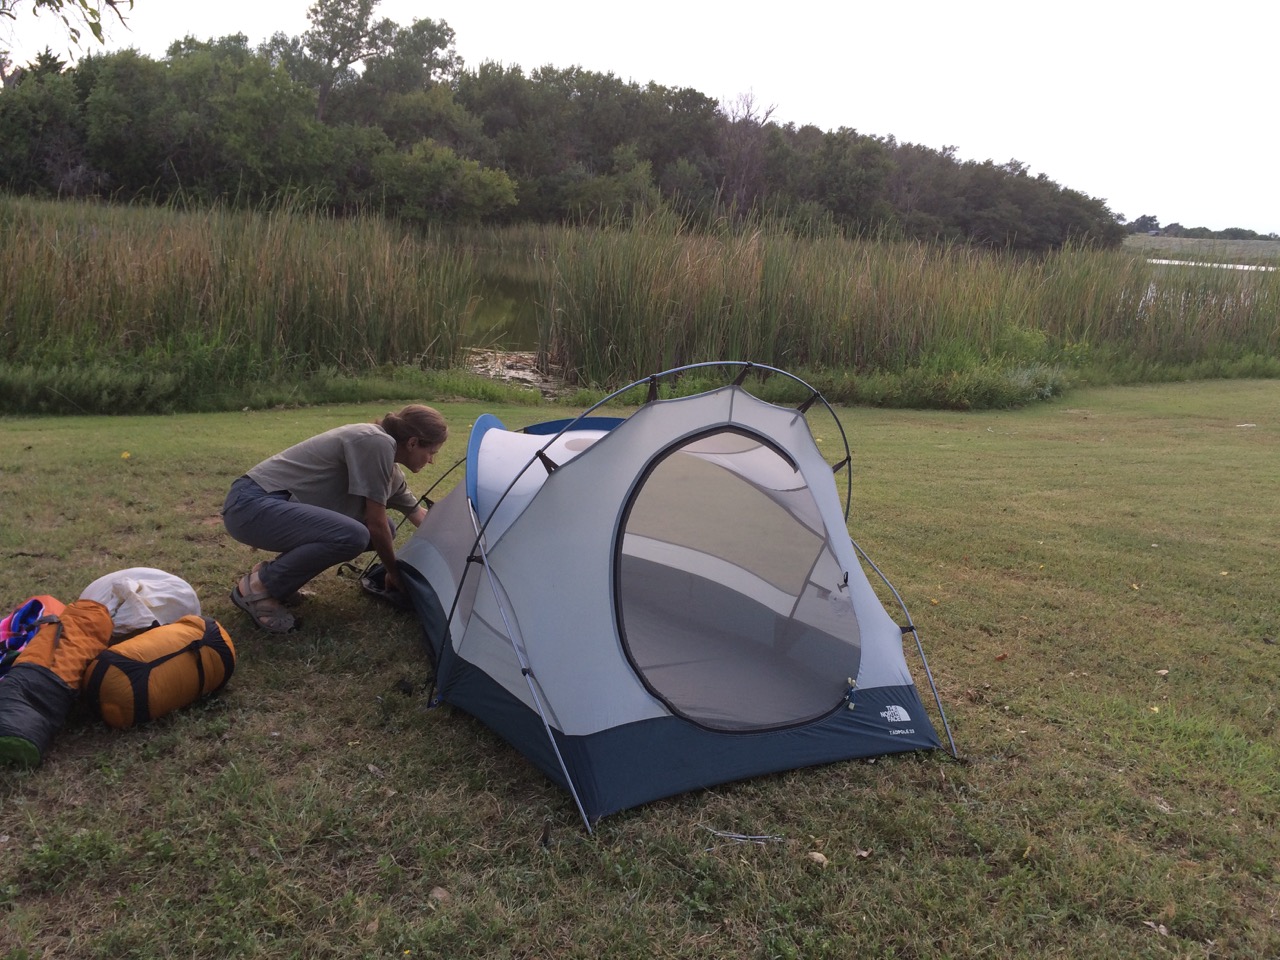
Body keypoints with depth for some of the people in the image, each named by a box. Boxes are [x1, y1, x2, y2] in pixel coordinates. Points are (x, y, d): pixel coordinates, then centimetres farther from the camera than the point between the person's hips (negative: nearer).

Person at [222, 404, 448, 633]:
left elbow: (417, 514, 26)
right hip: (252, 505, -10)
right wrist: (394, 572, 0)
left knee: (381, 532, 8)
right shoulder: (377, 443, -18)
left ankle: (273, 572, 11)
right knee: (353, 536, -29)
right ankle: (258, 587, -9)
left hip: (279, 504, 10)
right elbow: (376, 523, -14)